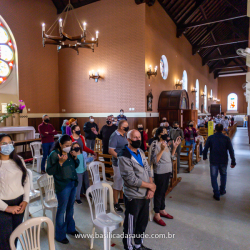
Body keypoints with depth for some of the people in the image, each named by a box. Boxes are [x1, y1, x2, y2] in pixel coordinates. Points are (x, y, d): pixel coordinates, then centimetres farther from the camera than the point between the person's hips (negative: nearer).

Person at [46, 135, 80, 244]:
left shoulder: (69, 152, 3)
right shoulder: (54, 154, -14)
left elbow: (76, 165, 14)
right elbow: (49, 171, -16)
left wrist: (75, 158, -6)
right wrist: (60, 162, -28)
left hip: (73, 183, 6)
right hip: (62, 185, -6)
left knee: (70, 207, 20)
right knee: (62, 209, 6)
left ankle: (70, 228, 40)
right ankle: (60, 235, 25)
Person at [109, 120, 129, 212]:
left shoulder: (124, 135, 8)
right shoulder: (115, 136, -19)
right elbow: (111, 150, -23)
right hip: (118, 163, -9)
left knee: (123, 182, 21)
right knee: (117, 183, 4)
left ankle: (121, 199, 39)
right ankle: (116, 204, 19)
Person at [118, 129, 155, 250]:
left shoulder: (141, 152, 6)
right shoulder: (124, 157, -19)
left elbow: (148, 171, 6)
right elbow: (131, 180, -23)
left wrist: (151, 190, -7)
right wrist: (151, 185, -14)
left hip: (146, 195, 7)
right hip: (134, 197, -7)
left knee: (143, 222, 22)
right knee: (131, 224, 12)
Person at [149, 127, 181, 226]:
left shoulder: (166, 143, 6)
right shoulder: (155, 144, -17)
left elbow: (171, 156, 11)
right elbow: (154, 161, -23)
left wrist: (174, 147, -1)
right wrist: (162, 149, -32)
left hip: (168, 171, 7)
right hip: (160, 172, -7)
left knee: (163, 191, 19)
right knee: (159, 192, 3)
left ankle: (162, 210, 36)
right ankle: (157, 215, 18)